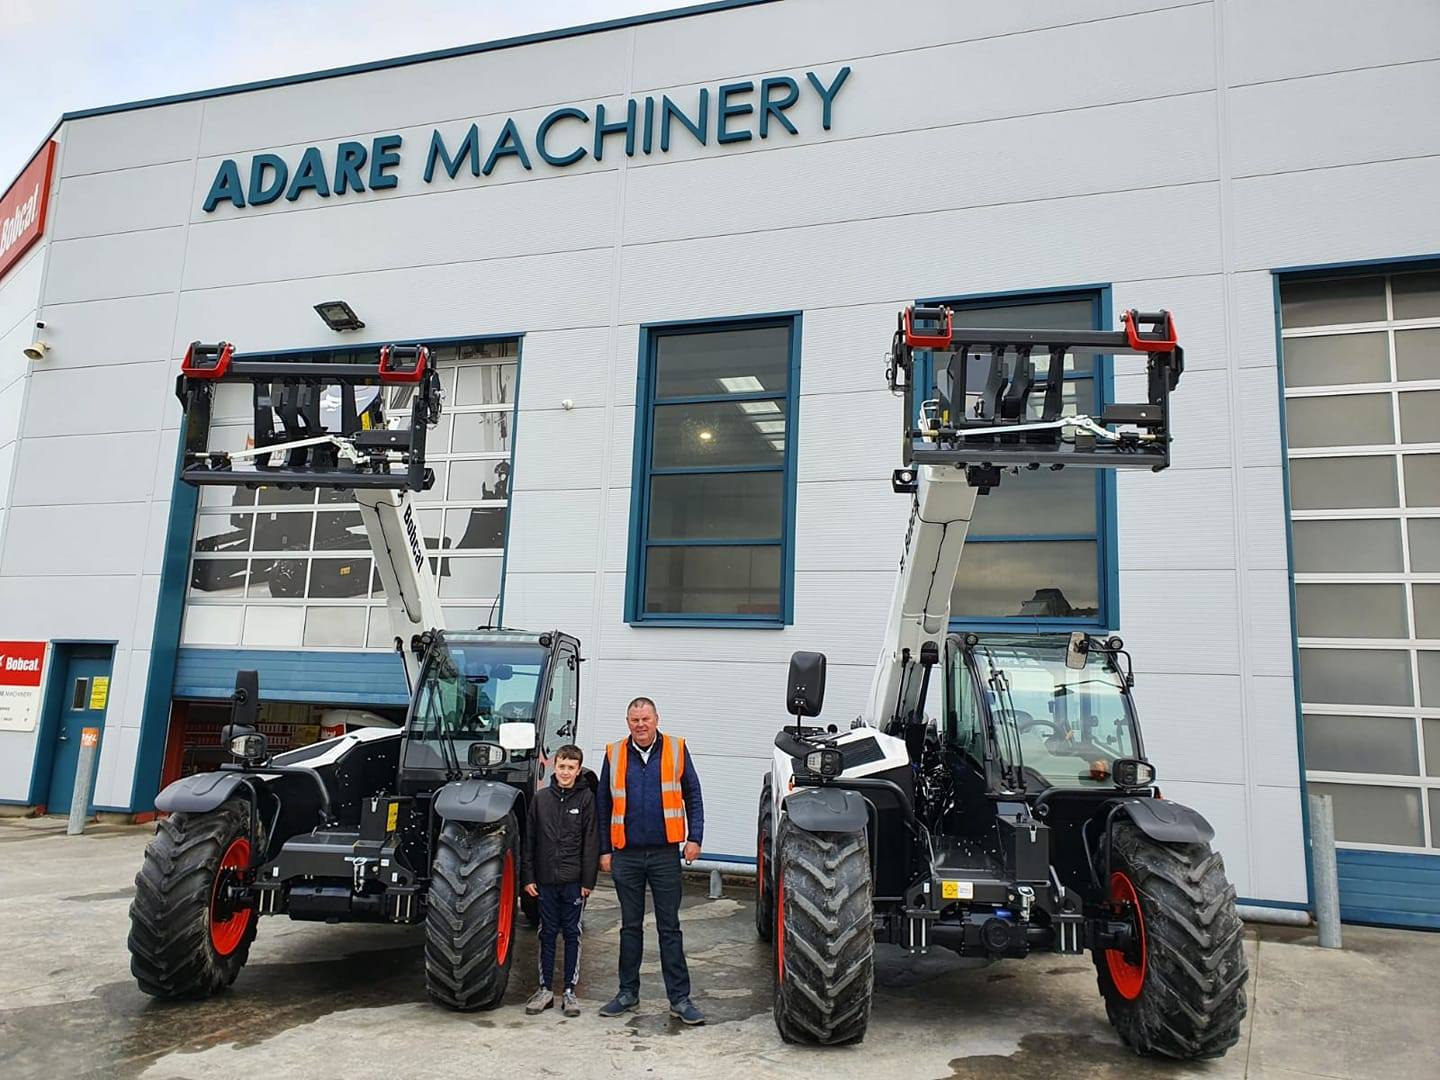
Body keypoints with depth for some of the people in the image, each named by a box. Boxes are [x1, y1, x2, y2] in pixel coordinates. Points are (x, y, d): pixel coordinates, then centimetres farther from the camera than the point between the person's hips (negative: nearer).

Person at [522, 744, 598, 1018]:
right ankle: (545, 989, 20)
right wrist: (528, 877, 2)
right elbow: (529, 839, 6)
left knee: (572, 934, 6)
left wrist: (588, 880, -6)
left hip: (574, 880, -2)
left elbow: (591, 842, -3)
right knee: (547, 933, 10)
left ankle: (570, 990, 15)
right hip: (546, 879, 2)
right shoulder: (540, 798, 3)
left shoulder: (586, 798, -3)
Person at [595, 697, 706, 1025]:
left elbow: (692, 796, 3)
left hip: (665, 853, -1)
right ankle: (628, 993, 24)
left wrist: (694, 837, -5)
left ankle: (679, 998, 10)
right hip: (626, 854, 2)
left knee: (669, 927, 4)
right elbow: (603, 805, 8)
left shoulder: (676, 749, 0)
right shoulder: (614, 754, 3)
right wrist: (604, 850, 6)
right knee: (630, 926, 13)